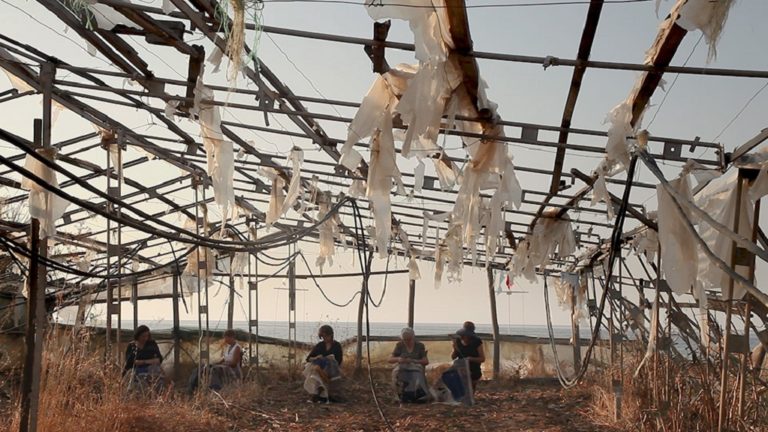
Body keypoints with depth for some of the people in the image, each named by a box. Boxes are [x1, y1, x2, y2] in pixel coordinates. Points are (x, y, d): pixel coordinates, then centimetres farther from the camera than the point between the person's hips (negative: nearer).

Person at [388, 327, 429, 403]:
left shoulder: (420, 346, 4)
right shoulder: (399, 346, 6)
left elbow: (426, 361, -3)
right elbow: (390, 359, 3)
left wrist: (414, 361, -21)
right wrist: (398, 359, -21)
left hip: (416, 369, -1)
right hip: (402, 370, 1)